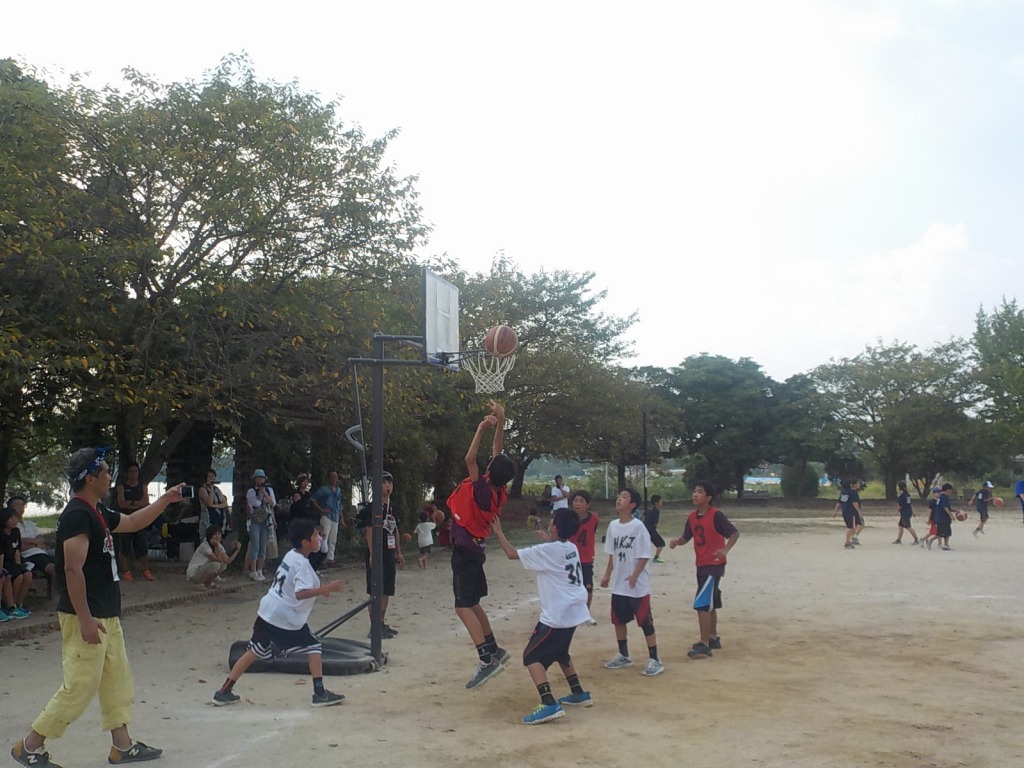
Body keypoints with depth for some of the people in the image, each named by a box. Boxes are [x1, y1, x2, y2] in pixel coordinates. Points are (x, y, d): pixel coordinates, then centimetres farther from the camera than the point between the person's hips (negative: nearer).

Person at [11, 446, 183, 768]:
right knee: (80, 686, -6)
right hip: (85, 617, -10)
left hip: (106, 615, 10)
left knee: (118, 679, 14)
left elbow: (132, 522, 29)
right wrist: (85, 619, -25)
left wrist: (165, 499, 24)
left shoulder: (98, 512, 11)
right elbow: (72, 569, -24)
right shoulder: (77, 515, -19)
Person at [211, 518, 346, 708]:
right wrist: (325, 589, -27)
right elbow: (300, 593, -28)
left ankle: (224, 692, 16)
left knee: (254, 651, 14)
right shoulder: (302, 564, -16)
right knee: (314, 647, 4)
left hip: (267, 612, 8)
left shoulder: (290, 555, 11)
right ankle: (320, 693, 1)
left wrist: (318, 589, 18)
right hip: (286, 619, -8)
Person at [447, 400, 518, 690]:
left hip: (465, 551, -9)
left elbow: (470, 459, -28)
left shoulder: (483, 491, -23)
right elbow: (497, 450, 5)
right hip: (473, 549, 9)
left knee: (463, 607, -12)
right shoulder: (499, 489, -2)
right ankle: (494, 650, 27)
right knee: (472, 603, 20)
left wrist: (482, 428, -21)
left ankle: (487, 660, -19)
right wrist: (500, 422, -1)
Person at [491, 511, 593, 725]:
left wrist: (499, 533, 1)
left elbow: (512, 554, -10)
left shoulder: (546, 551, -15)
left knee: (532, 657, -6)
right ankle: (579, 693, 34)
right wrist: (548, 539, 33)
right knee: (559, 652, 29)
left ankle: (550, 704, -20)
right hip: (573, 610, 9)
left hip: (556, 615, -9)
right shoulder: (571, 548, 6)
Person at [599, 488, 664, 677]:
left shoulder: (638, 526, -14)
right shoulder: (613, 525, 5)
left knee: (645, 621, -2)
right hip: (618, 585, 7)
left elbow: (645, 555, -14)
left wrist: (635, 575, -22)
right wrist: (607, 574, 13)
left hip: (638, 585, -7)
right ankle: (623, 656, 30)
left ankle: (655, 660, 5)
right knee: (618, 620, 15)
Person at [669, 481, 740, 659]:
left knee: (701, 604, -13)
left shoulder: (716, 515, -15)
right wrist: (677, 542, -11)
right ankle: (713, 639, 33)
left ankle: (704, 645, -8)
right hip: (701, 565, 8)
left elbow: (734, 533, -14)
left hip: (714, 565, -8)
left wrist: (725, 550, -28)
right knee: (710, 604, 19)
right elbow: (685, 537, 11)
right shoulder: (692, 517, 6)